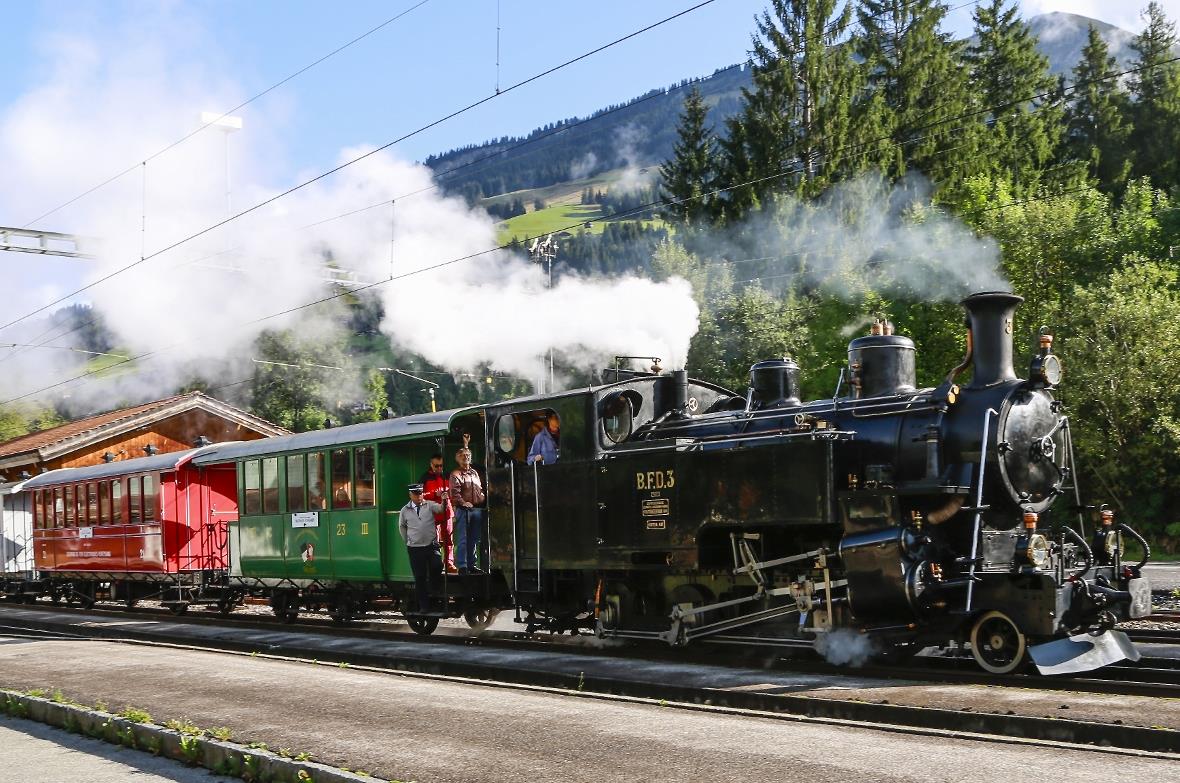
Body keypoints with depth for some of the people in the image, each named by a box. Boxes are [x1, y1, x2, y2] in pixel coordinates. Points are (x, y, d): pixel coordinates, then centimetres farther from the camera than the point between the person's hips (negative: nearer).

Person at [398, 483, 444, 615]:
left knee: (437, 567, -24)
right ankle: (424, 606, 10)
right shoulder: (405, 510, 7)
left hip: (431, 545, -1)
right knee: (419, 578, 3)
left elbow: (441, 508, -16)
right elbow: (402, 526, 20)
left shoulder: (429, 505, 3)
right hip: (415, 548, 1)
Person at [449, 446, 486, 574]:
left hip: (477, 509, 7)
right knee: (463, 539, -8)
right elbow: (455, 491, -14)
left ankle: (471, 564, 17)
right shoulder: (455, 474, -1)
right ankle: (462, 566, -7)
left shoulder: (474, 472, 21)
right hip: (463, 509, -7)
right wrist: (462, 502, -24)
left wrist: (482, 498, 9)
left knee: (474, 539, 10)